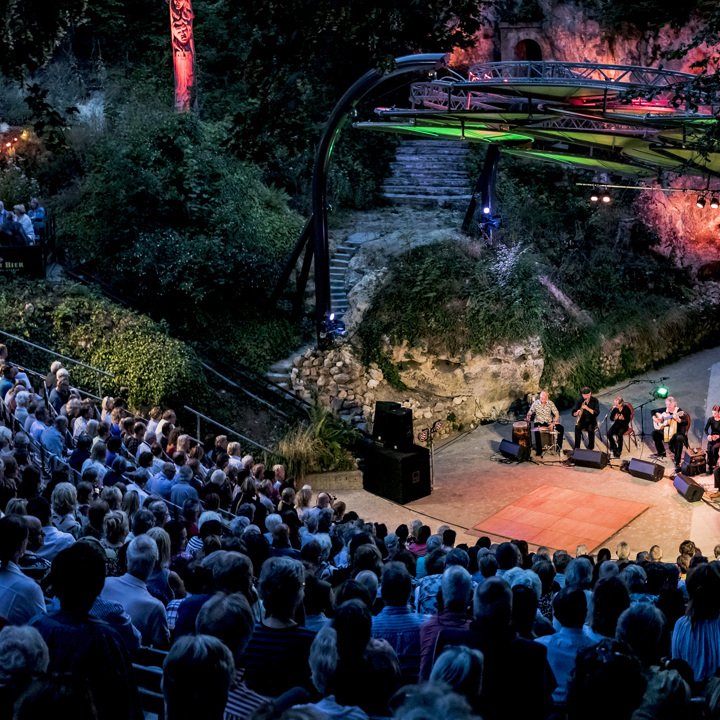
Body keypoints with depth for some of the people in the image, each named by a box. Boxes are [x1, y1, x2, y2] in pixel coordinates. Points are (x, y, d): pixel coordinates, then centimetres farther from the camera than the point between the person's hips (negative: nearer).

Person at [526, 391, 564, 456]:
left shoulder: (550, 403, -6)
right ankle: (539, 450, -23)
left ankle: (559, 446, -3)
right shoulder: (535, 403, -8)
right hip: (539, 422, -2)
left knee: (561, 428, -19)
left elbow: (557, 414, -7)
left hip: (549, 422, 2)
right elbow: (529, 413, -3)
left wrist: (553, 423, -23)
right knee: (537, 431, -35)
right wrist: (528, 417, -28)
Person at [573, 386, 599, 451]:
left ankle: (590, 448, -22)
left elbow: (597, 413, -11)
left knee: (591, 429, -34)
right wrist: (577, 413, -24)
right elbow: (573, 413, 1)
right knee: (577, 428, -32)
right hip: (581, 421, 1)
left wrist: (587, 408, -23)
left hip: (591, 421, -1)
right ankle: (577, 447, -26)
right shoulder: (579, 400, 1)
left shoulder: (595, 400, -2)